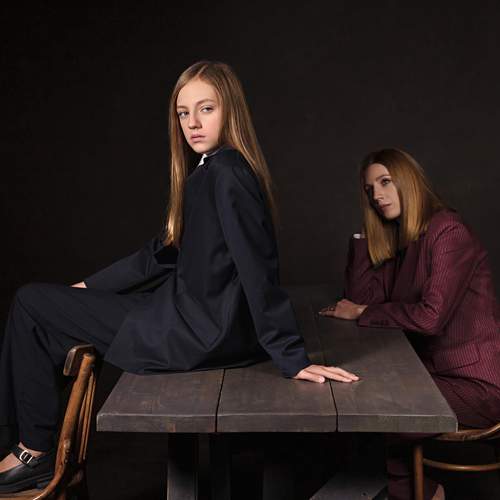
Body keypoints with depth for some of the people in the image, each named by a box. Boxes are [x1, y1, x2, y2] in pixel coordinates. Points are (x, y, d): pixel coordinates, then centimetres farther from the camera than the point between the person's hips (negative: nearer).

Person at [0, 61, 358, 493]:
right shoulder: (210, 172, 12)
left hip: (200, 335, -10)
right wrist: (88, 286, 18)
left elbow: (258, 270, -25)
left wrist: (292, 359, -25)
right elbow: (165, 252, 17)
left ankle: (35, 453, 14)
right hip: (205, 326, 10)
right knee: (38, 300, 22)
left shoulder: (226, 174, -19)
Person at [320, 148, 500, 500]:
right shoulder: (400, 240, 10)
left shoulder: (448, 232, -15)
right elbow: (361, 298, 0)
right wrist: (365, 234, -1)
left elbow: (430, 316, -24)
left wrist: (363, 313, -13)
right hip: (434, 370, 8)